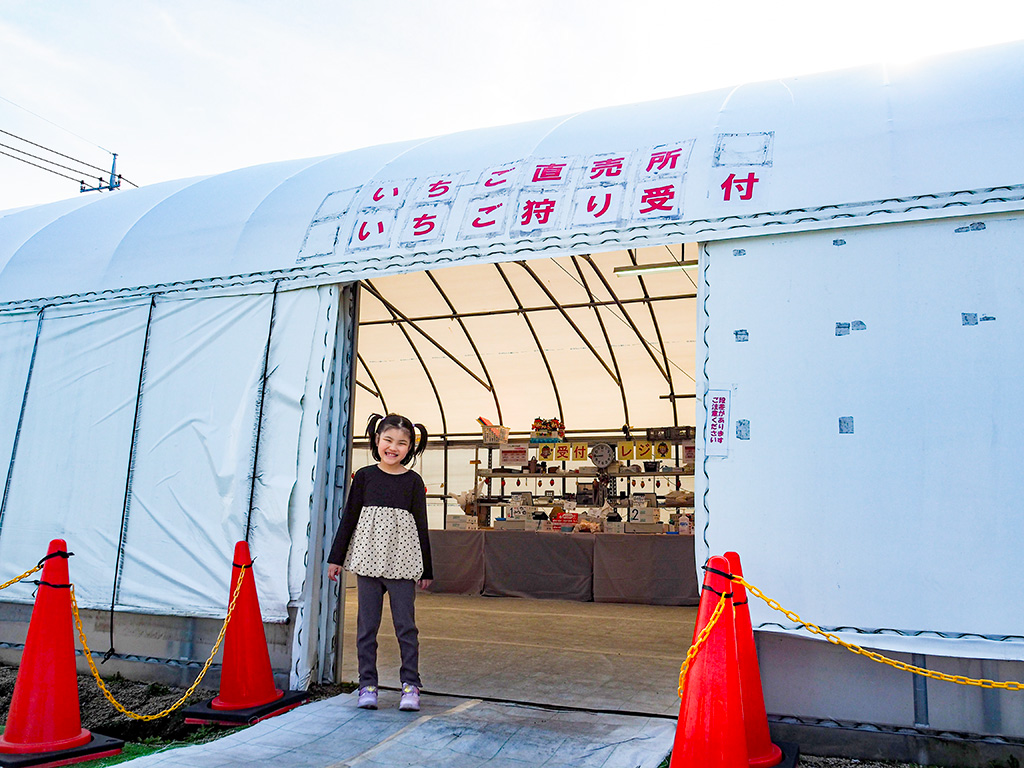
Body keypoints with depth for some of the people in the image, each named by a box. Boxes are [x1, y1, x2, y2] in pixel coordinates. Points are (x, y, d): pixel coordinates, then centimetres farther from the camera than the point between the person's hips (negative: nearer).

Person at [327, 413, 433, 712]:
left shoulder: (413, 481, 2)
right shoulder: (365, 476, 4)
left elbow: (421, 526, 5)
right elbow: (349, 517, 7)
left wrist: (426, 569, 6)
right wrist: (336, 557, 5)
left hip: (402, 562, -1)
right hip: (368, 559, 1)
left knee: (405, 625, 1)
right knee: (367, 624, 7)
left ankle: (410, 685, 11)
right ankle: (367, 684, 17)